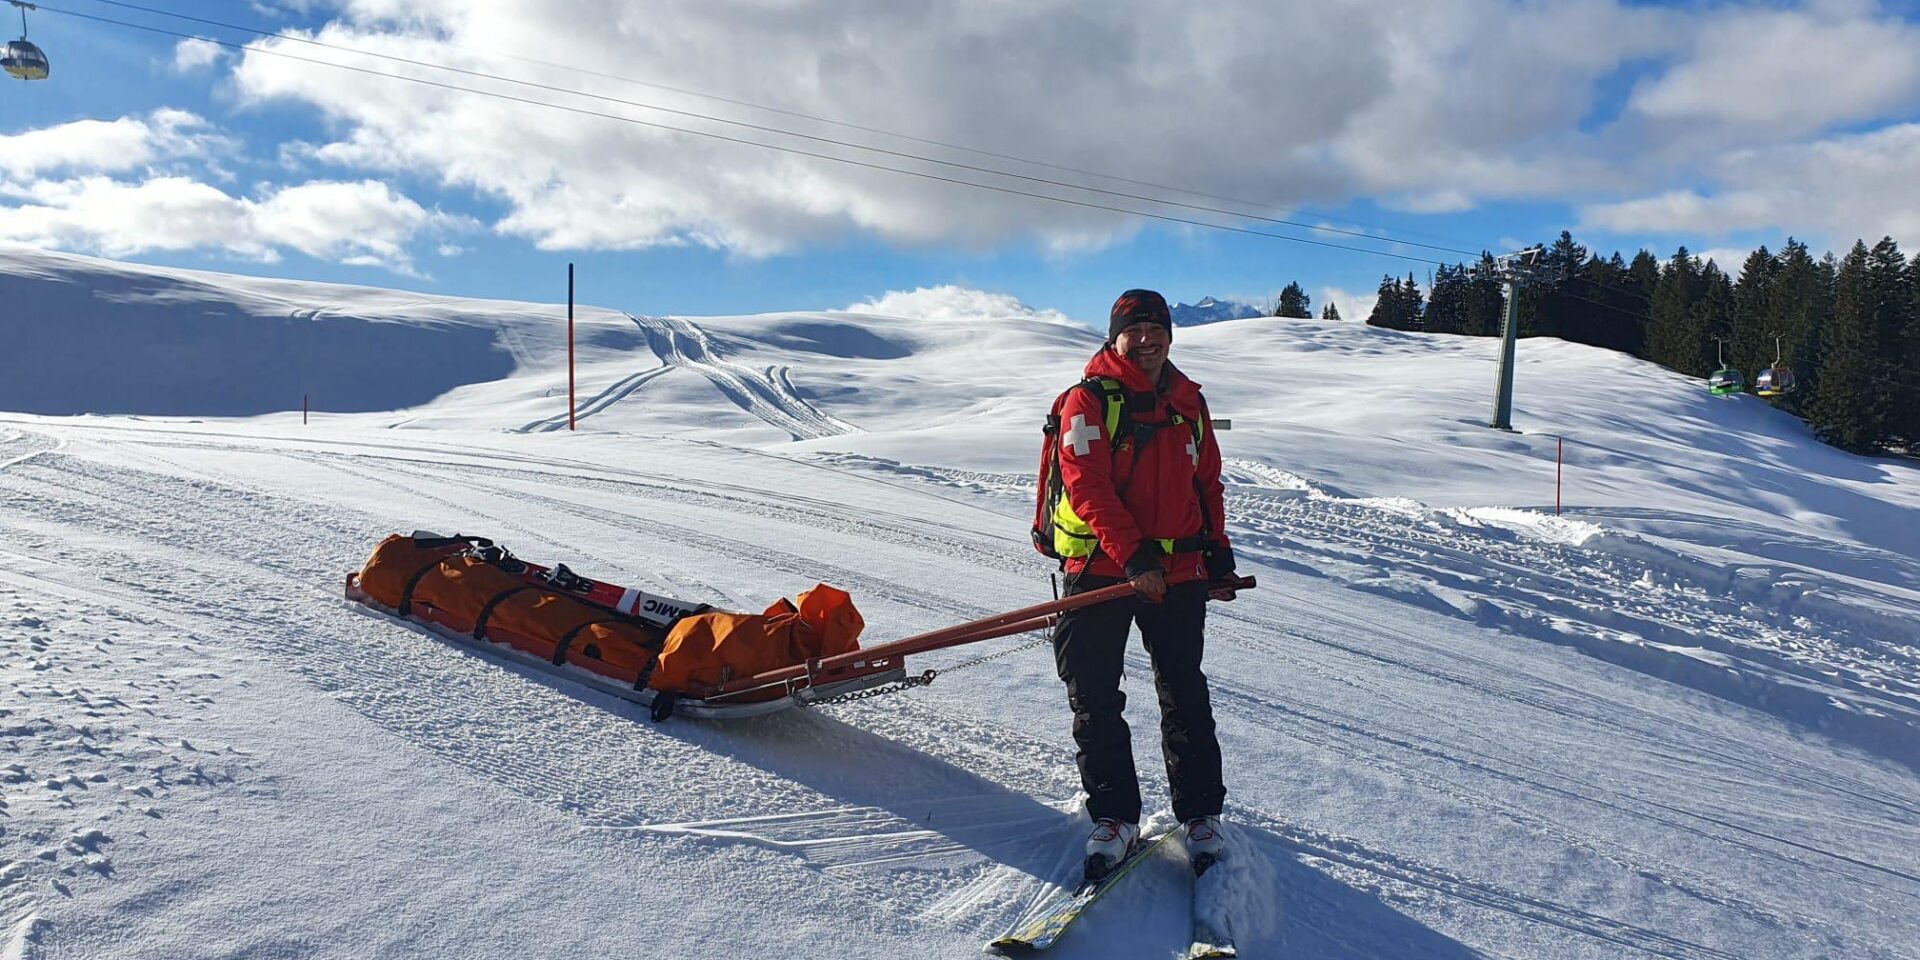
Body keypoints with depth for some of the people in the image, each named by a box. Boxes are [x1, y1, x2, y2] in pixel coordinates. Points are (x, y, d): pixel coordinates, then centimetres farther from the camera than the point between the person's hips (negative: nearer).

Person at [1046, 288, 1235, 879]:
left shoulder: (1188, 402, 13)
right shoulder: (1089, 400, -4)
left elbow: (1208, 482, 20)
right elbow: (1088, 487, -14)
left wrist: (1218, 550, 13)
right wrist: (1133, 555, -21)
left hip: (1179, 572, 4)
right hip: (1101, 569, -3)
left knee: (1184, 696, 8)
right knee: (1094, 701, 2)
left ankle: (1200, 814, 20)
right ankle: (1114, 816, 15)